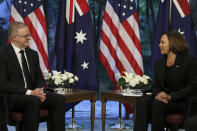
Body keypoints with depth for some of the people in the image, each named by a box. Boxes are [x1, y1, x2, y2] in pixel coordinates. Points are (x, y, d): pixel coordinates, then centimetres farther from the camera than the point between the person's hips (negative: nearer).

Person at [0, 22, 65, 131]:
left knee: (59, 98, -17)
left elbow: (39, 78, 19)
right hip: (11, 98, -6)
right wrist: (29, 92, -19)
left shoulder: (33, 54, 15)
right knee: (34, 101, -36)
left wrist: (39, 90, -5)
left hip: (32, 94, 7)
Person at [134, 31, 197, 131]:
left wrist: (170, 96, -18)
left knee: (157, 104, -34)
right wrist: (157, 94, -11)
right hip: (162, 98, 5)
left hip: (181, 102, -5)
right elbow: (156, 85, 15)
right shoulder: (159, 62, 18)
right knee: (142, 102, -25)